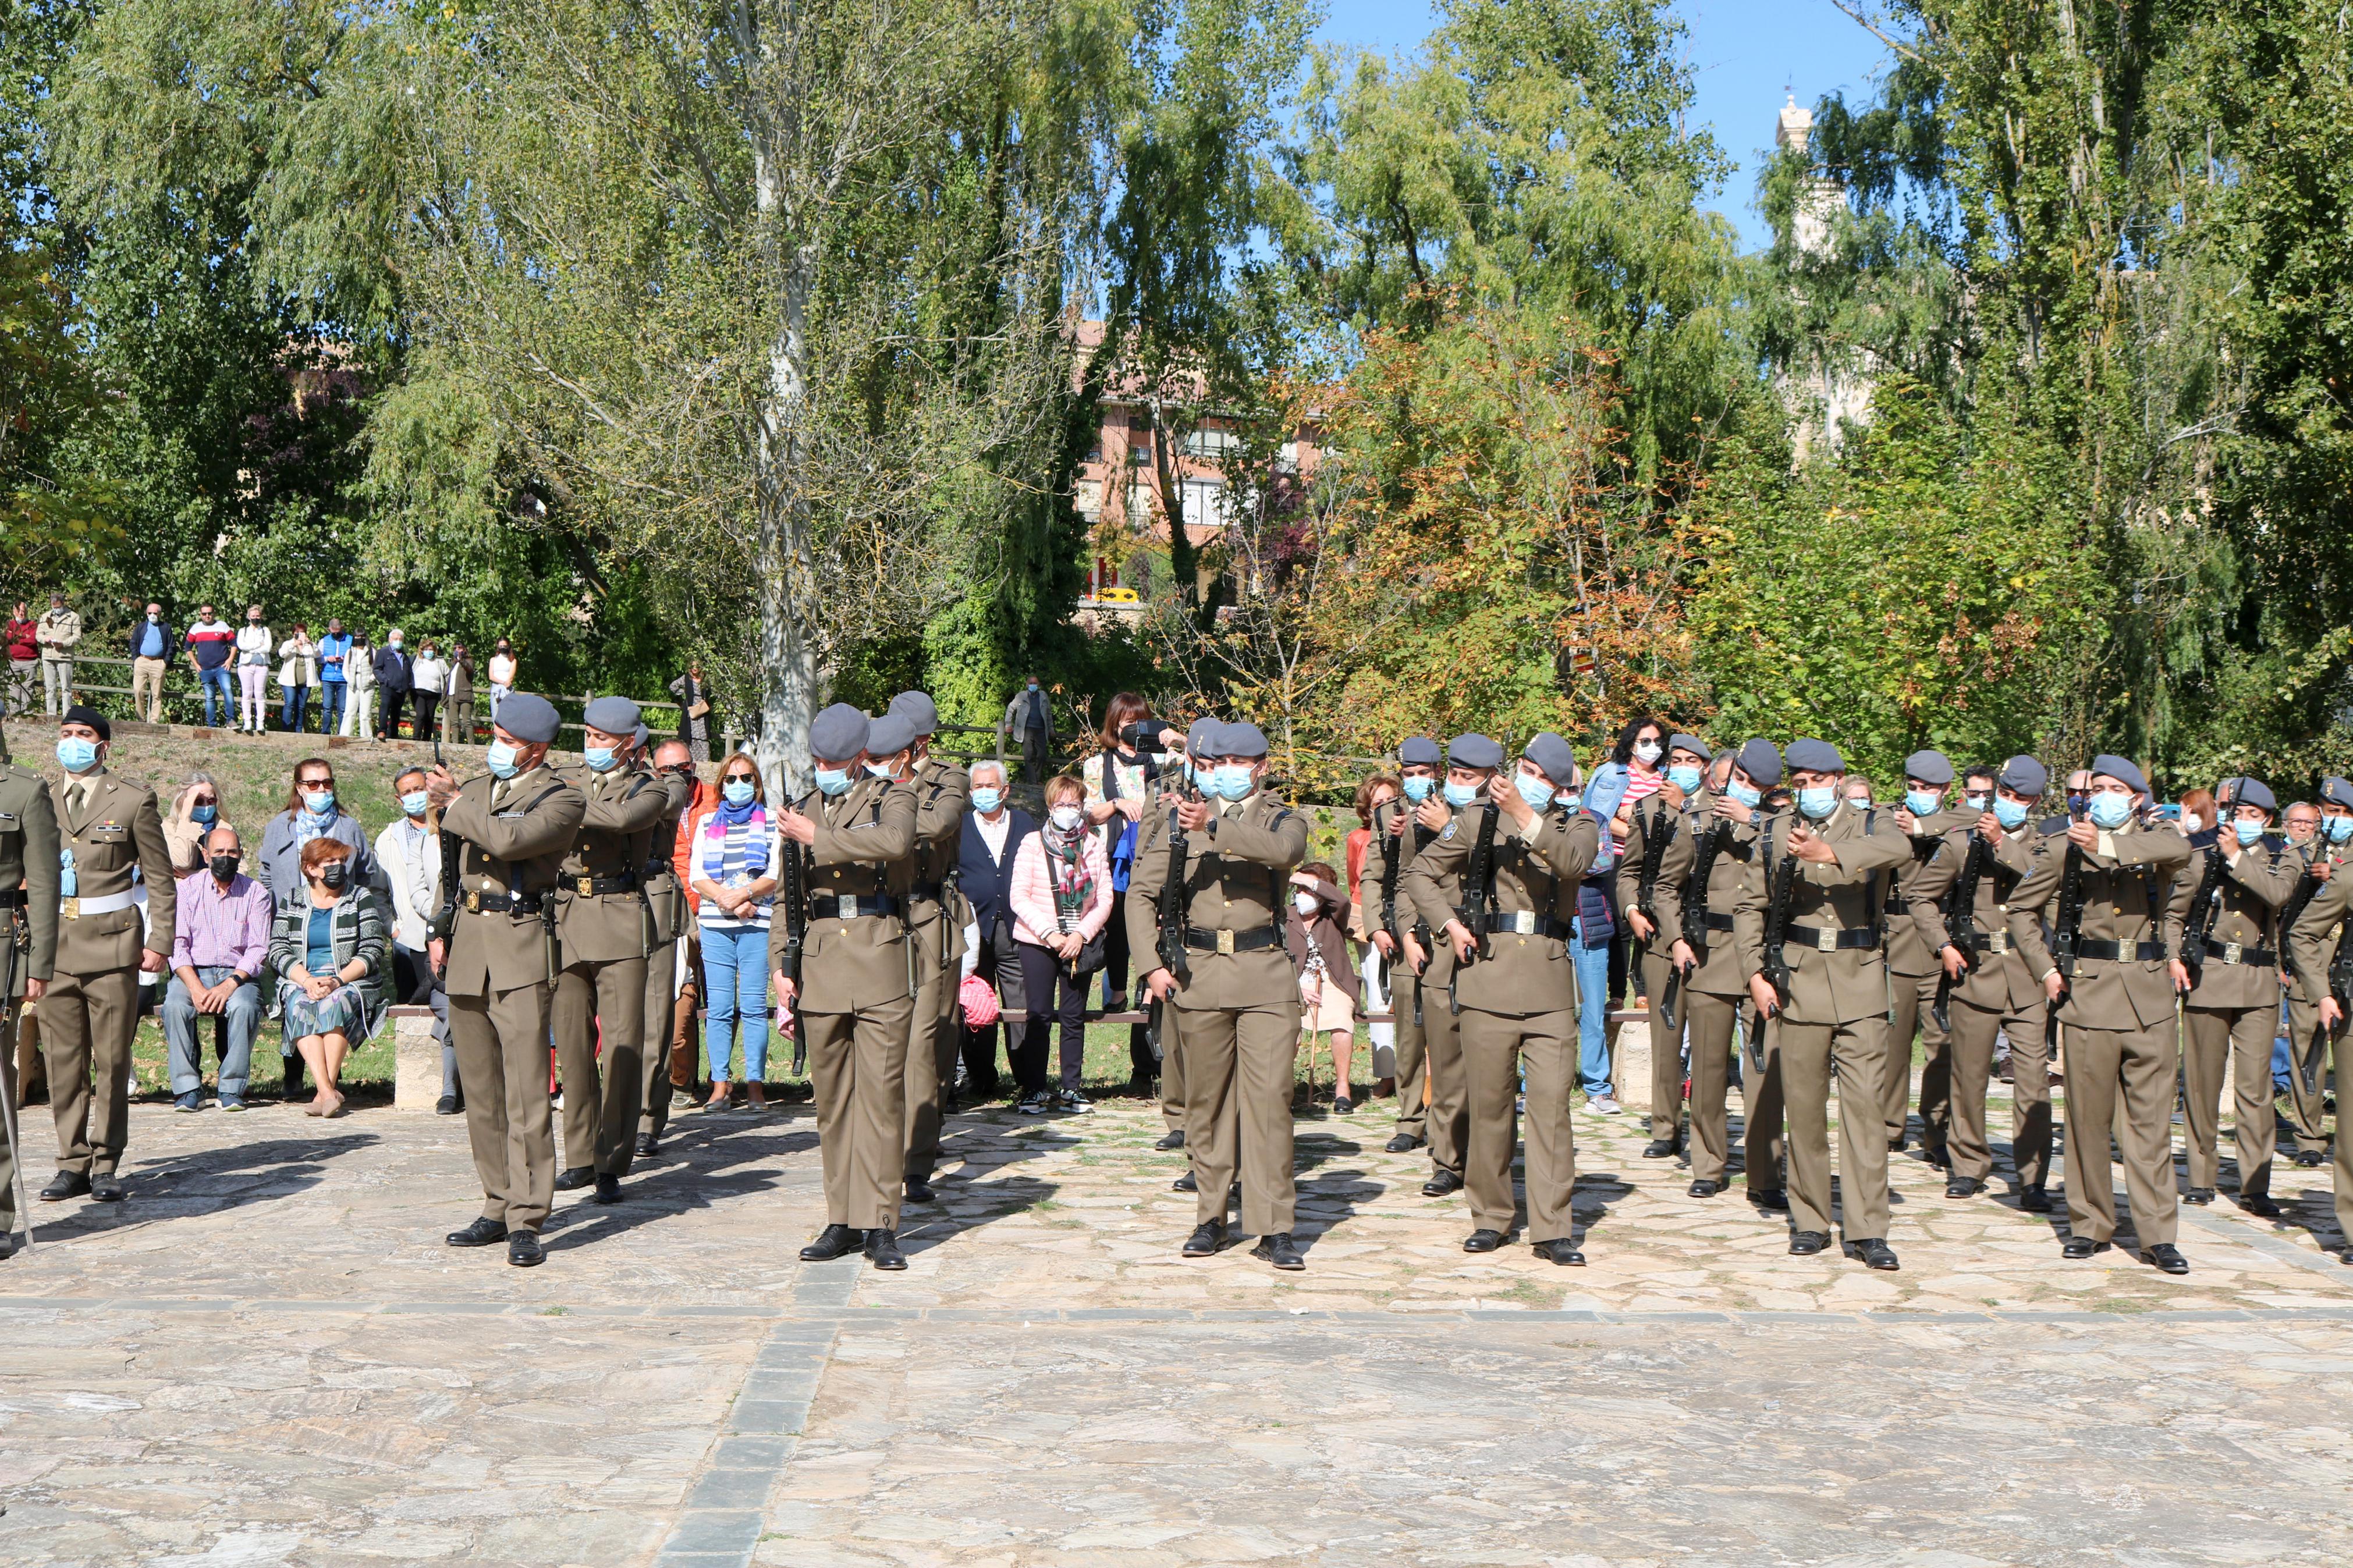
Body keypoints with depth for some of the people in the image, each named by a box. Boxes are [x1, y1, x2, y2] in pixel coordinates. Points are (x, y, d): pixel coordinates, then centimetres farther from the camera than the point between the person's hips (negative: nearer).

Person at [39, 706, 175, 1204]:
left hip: (111, 943, -3)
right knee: (62, 1059, 3)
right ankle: (72, 1163, 10)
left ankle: (106, 1165, 6)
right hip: (54, 944, 3)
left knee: (112, 1059, -2)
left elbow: (160, 879, 3)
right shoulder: (42, 801, 14)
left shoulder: (133, 800, 3)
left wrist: (159, 941, -4)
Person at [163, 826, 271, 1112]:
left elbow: (258, 950, -3)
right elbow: (177, 944, -3)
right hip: (193, 972, 1)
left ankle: (232, 1089, -23)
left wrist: (229, 986, -20)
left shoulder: (256, 892, 5)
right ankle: (188, 1088, -24)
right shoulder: (187, 888, 6)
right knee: (175, 1005, -32)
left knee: (244, 1007, -33)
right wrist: (196, 987, -20)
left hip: (238, 975, -1)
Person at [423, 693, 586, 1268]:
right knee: (480, 1089, 9)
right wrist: (439, 932, 16)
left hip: (521, 948, -7)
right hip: (468, 945, 7)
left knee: (526, 1090, -11)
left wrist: (453, 804, -7)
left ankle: (526, 1221, -10)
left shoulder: (562, 800, -3)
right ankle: (498, 1208, 17)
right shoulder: (474, 789, 18)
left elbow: (507, 839, -20)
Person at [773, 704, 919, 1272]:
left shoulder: (894, 798, 4)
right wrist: (781, 960, 10)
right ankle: (842, 1219, 13)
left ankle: (880, 1224, -2)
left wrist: (818, 837, -16)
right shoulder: (804, 807, 18)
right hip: (819, 962, 4)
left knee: (881, 1092, -5)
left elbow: (894, 842, -21)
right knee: (832, 1096, 6)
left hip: (880, 957, -4)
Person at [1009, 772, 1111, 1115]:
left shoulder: (1094, 845, 5)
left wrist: (1081, 935, -10)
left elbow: (1105, 897, 3)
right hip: (1038, 942, -2)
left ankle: (1070, 1088, 12)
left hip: (1080, 942, 2)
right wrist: (1049, 933, -14)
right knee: (1040, 1016, -3)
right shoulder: (1032, 843, -1)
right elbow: (1018, 896, -5)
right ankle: (1034, 1089, 4)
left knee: (1074, 1017, 5)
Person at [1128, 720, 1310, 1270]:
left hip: (1267, 975, -2)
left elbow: (1282, 851, -17)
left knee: (1269, 1095, -8)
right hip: (1200, 972, 2)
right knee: (1206, 1099, 6)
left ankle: (1275, 1228, -5)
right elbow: (1142, 893, 11)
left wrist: (1214, 828, -27)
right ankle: (1210, 1217, 17)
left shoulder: (1283, 820, 9)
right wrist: (1152, 964, -1)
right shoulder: (1183, 820, 13)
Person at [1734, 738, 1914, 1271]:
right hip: (1798, 980, 2)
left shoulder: (1871, 826, 3)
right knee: (1803, 1106, 5)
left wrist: (1830, 853, -35)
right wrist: (1755, 973, 1)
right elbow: (1750, 906, 12)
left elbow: (1900, 850, -21)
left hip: (1861, 983, -2)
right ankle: (1809, 1220, 15)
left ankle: (1867, 1230, -3)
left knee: (1865, 1102, -6)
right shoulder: (1778, 835, 9)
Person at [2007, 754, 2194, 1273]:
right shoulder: (2066, 846, 6)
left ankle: (2158, 1234, 4)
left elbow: (2179, 850, -20)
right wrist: (2045, 970, 5)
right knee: (2088, 1116, 2)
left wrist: (2108, 848, -31)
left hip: (2149, 996, 0)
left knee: (2151, 1117, 0)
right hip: (2088, 992, 0)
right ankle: (2090, 1225, 13)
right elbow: (2021, 908, 15)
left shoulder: (2155, 840, 6)